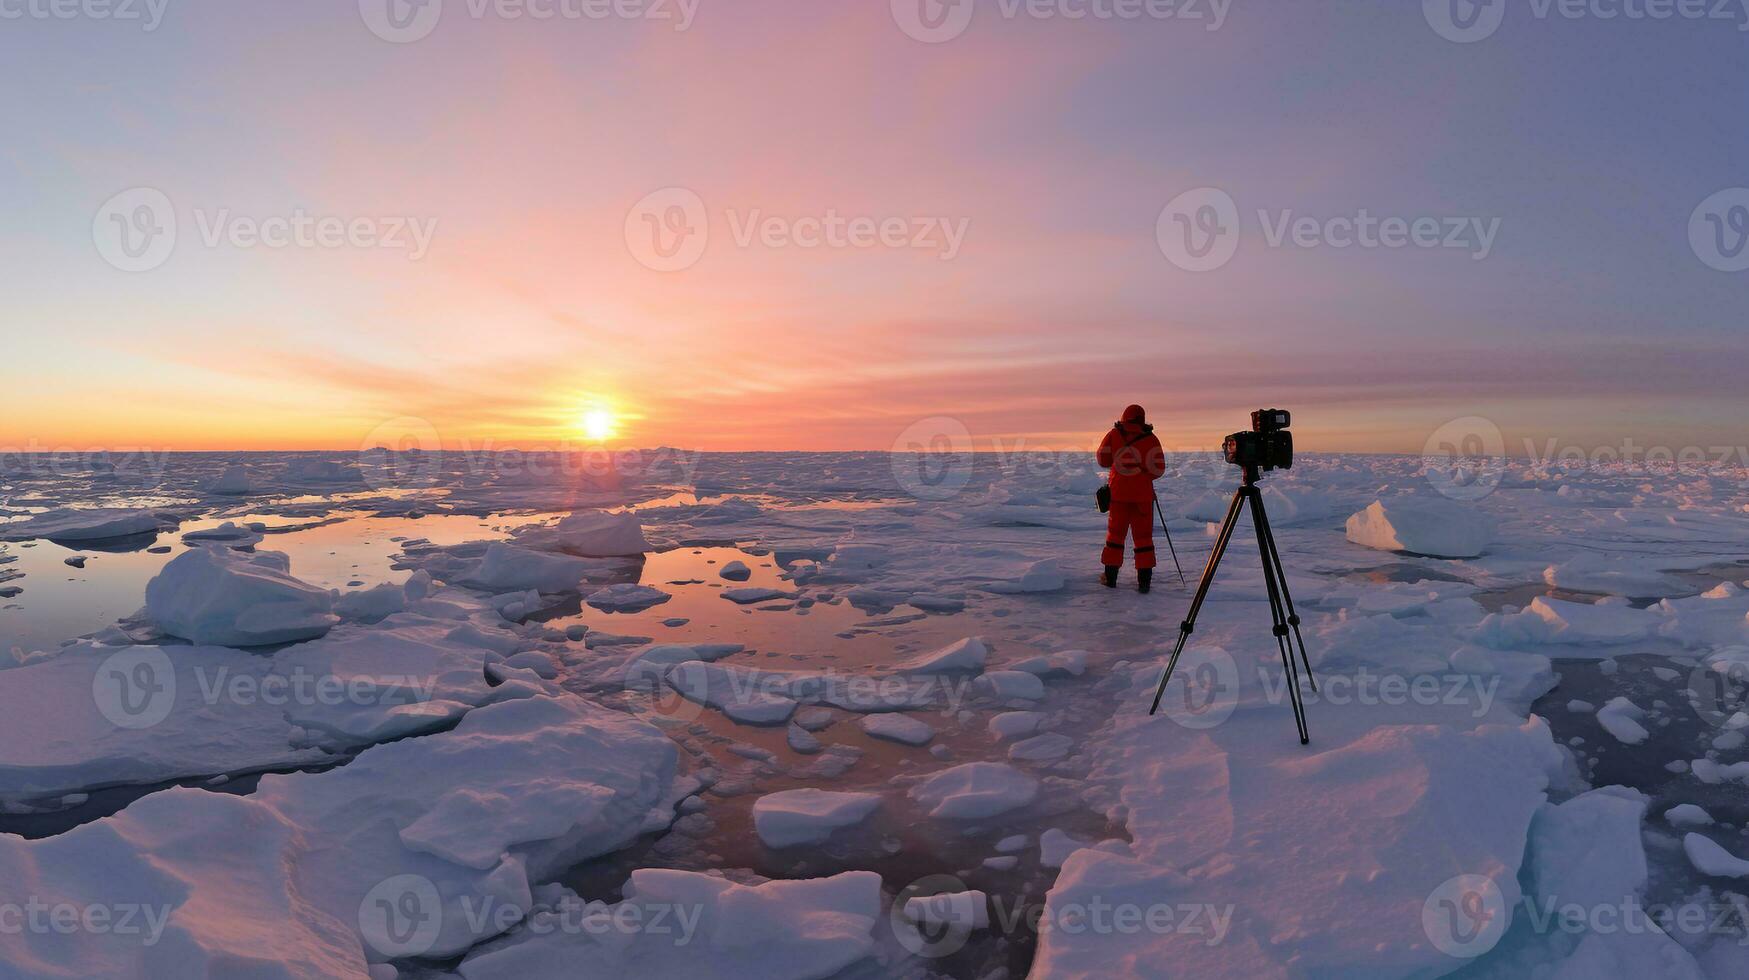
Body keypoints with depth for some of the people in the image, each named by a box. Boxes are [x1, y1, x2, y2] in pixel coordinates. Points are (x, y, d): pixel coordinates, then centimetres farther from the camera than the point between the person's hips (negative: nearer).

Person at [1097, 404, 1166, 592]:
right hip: (1142, 494, -1)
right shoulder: (1150, 440, -6)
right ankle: (1144, 580, 3)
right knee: (1143, 536, 6)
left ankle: (1111, 577, 16)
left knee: (1115, 533, 13)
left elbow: (1102, 460, 4)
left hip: (1118, 492, 1)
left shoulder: (1113, 435, -3)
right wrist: (1144, 475, 11)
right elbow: (1158, 469, -7)